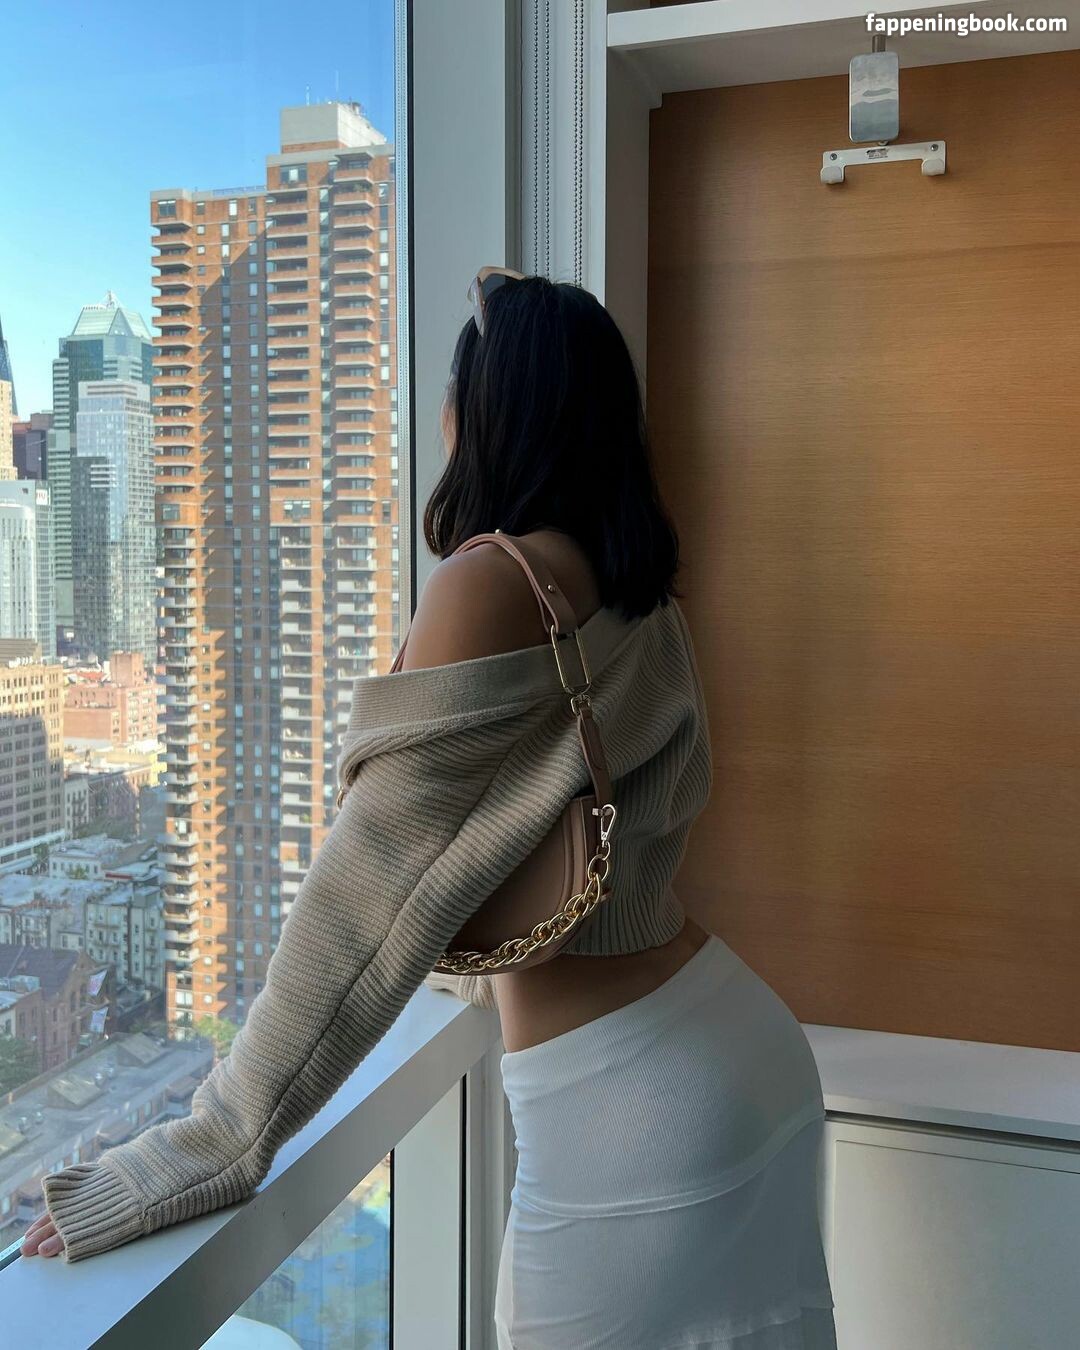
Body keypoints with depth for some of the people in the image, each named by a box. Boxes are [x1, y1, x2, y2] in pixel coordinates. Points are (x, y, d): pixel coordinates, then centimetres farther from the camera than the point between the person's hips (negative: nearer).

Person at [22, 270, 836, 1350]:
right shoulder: (641, 593, 8)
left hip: (626, 1109, -8)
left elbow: (381, 873, -20)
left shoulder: (492, 580, -17)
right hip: (733, 1035, 8)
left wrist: (211, 1144, -12)